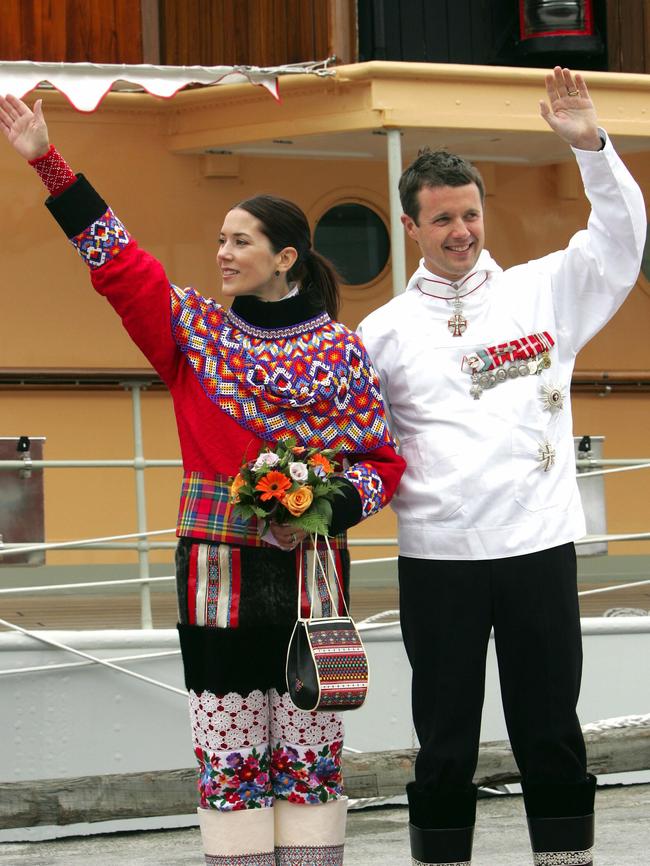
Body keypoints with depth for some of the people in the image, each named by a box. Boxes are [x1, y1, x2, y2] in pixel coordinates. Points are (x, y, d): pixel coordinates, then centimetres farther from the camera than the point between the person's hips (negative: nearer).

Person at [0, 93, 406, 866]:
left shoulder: (340, 349, 1)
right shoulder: (194, 329, 5)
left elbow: (381, 460, 2)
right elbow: (115, 258, 0)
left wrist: (326, 509, -17)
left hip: (311, 565, -1)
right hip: (216, 566, 1)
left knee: (310, 745, 3)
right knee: (228, 751, 1)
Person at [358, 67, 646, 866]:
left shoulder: (540, 291, 7)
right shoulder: (387, 330, 7)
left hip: (540, 545, 0)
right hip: (437, 558, 0)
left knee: (550, 734, 5)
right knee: (445, 744, 6)